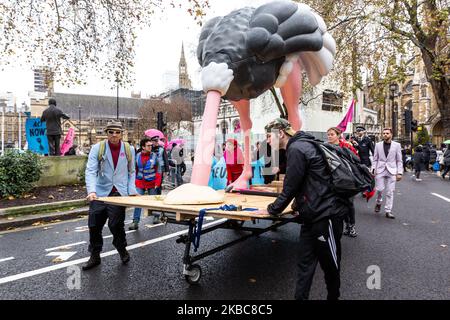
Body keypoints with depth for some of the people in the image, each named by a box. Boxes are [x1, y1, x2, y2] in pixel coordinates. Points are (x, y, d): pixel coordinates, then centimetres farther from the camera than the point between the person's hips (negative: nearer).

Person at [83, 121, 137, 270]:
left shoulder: (129, 150, 3)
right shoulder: (97, 148, -2)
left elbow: (131, 172, 9)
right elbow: (90, 171, -10)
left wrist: (132, 190, -2)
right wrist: (91, 191, -24)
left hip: (119, 193, -1)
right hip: (100, 193, 1)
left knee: (116, 224, -3)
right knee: (94, 226, 7)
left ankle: (122, 250, 25)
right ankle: (95, 256, 25)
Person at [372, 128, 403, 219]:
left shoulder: (397, 145, 4)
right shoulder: (378, 145, 6)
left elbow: (399, 160, 4)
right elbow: (375, 159, 8)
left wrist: (399, 172, -3)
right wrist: (374, 169, -3)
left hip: (391, 171, 0)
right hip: (380, 170, 0)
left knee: (390, 192, 0)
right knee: (379, 189, -4)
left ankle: (388, 211, 9)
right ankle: (378, 203, 26)